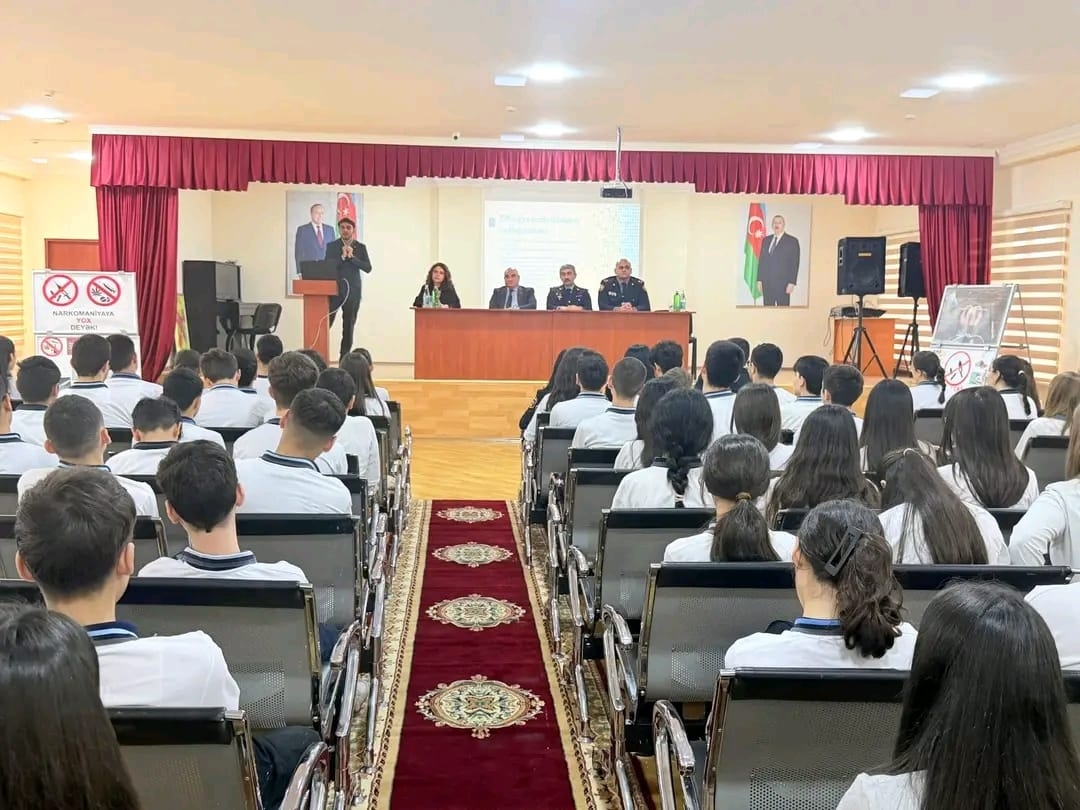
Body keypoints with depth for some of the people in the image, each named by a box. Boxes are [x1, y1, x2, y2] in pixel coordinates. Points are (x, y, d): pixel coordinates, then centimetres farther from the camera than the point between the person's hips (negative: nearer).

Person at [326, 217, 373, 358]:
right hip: (334, 289, -1)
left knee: (349, 327, 3)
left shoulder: (361, 247, 7)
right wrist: (342, 256, -14)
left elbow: (368, 268, -3)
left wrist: (352, 257, -13)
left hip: (353, 291, 1)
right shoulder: (331, 246, 6)